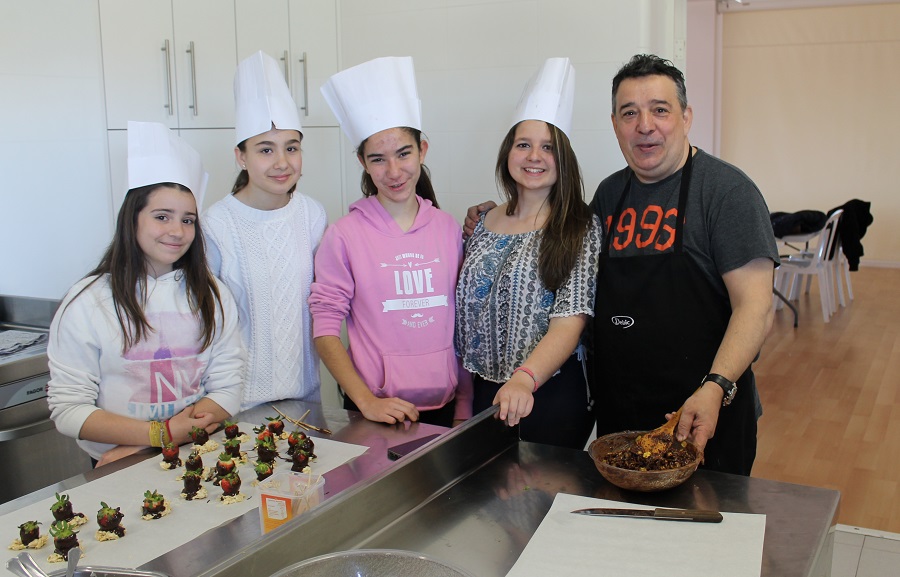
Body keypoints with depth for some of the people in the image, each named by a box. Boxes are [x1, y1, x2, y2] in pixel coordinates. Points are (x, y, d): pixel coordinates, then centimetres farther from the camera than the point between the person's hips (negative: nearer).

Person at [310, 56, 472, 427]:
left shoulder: (448, 229, 2)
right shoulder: (344, 235, -8)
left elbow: (462, 324, 7)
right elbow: (325, 329, -8)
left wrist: (464, 407, 4)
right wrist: (367, 401, -17)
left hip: (444, 407, 3)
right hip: (374, 411, -3)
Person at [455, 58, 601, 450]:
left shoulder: (580, 228, -10)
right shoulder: (486, 223, 5)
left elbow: (569, 324, -18)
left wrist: (524, 380, -34)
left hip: (551, 396, -5)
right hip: (485, 392, 5)